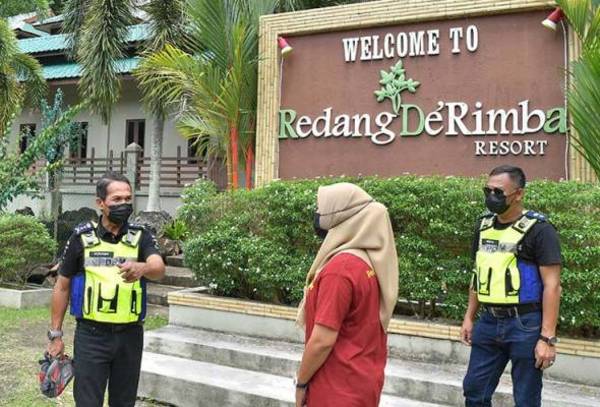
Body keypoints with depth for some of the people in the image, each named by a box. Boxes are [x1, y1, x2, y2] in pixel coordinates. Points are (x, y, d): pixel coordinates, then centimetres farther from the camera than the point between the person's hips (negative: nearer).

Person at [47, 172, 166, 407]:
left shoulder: (141, 237, 0)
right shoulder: (82, 238, -1)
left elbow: (159, 270, -18)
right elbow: (62, 286, 6)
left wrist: (142, 268, -41)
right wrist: (55, 334, 4)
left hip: (130, 335, 1)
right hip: (91, 335, -1)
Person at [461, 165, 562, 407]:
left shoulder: (538, 230, -12)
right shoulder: (484, 225, 8)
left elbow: (552, 286, -14)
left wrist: (547, 337, -18)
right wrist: (469, 317, 15)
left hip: (525, 325, -6)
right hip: (489, 322, 6)